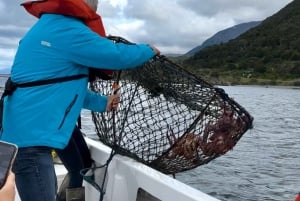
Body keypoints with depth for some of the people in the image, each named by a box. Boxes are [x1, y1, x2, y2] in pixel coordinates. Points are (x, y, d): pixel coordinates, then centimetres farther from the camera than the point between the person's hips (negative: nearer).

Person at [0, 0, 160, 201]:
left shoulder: (49, 27, 17)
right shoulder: (66, 29, -15)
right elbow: (119, 56, -11)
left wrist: (102, 102, 25)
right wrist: (149, 50, 9)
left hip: (28, 133, 11)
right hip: (30, 136, -11)